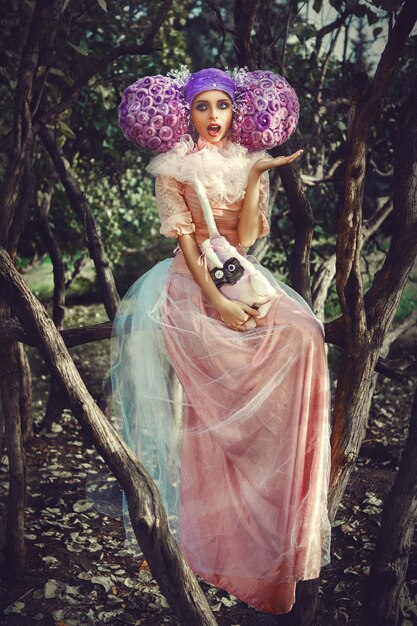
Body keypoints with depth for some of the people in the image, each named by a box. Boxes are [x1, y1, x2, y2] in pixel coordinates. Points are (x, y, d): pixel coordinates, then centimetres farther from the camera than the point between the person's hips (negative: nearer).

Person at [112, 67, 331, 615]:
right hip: (193, 283, -3)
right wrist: (217, 302, -18)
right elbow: (185, 240, -7)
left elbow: (245, 238, -3)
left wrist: (256, 175, -11)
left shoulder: (251, 165, 11)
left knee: (301, 333, -22)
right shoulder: (174, 169, 4)